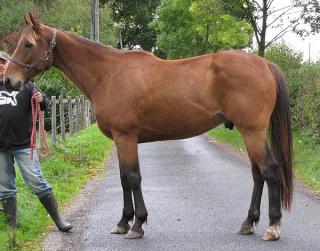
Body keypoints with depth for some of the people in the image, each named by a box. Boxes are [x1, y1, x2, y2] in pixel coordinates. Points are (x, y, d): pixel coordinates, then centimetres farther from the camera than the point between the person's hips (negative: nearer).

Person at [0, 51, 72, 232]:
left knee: (37, 183, -4)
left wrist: (41, 100, -20)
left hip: (23, 144, -2)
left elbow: (44, 105, 3)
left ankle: (58, 219, 5)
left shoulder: (25, 84, 3)